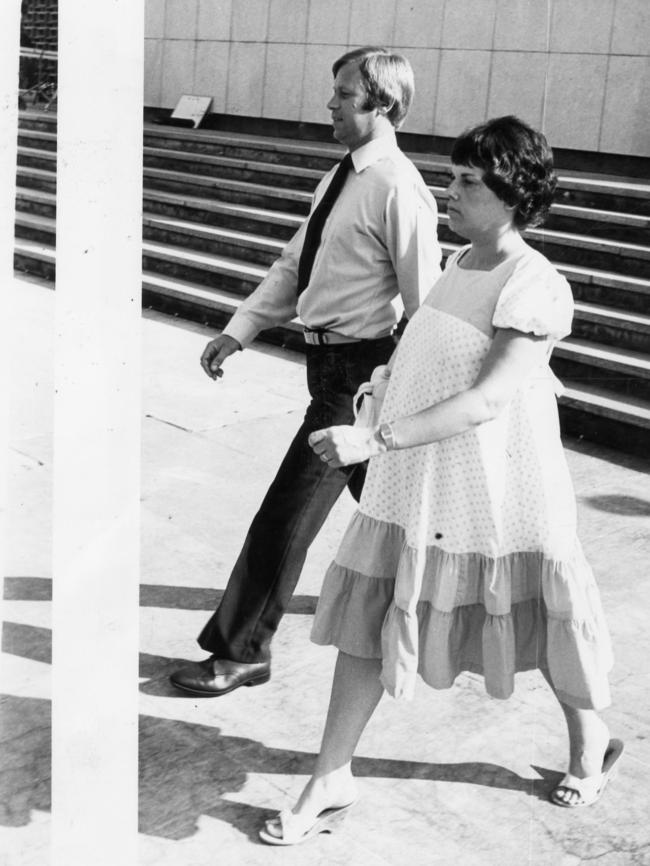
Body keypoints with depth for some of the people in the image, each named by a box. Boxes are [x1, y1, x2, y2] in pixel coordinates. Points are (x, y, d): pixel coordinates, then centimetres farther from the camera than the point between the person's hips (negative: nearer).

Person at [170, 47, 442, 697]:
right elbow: (293, 266, 14)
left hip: (358, 369, -9)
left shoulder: (397, 190, -18)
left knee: (286, 516, -4)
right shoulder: (339, 180, 10)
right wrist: (239, 330, 4)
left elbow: (425, 304, -17)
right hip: (331, 361, 9)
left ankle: (242, 653, 10)